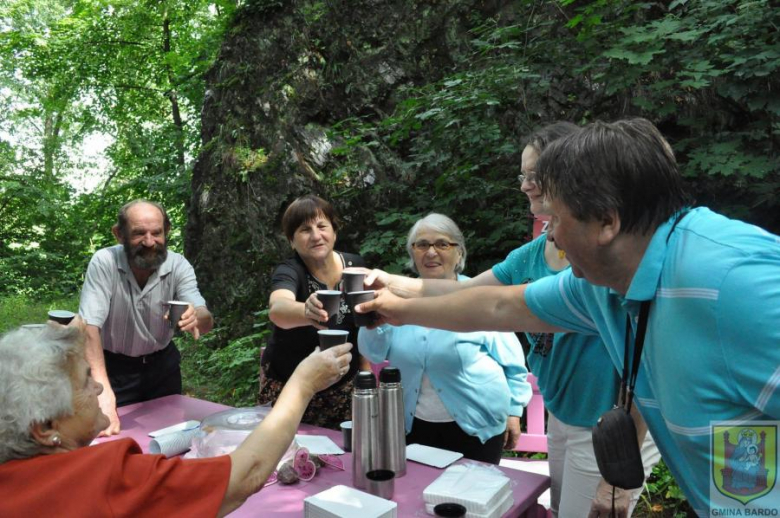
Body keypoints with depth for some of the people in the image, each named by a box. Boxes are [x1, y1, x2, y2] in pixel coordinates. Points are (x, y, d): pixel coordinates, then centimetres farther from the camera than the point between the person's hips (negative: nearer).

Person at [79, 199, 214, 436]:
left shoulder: (179, 265, -15)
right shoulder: (104, 262, -22)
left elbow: (207, 321, -24)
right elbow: (90, 326, -30)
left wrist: (195, 318, -50)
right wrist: (102, 391, -43)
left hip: (162, 365, 3)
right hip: (115, 367, -2)